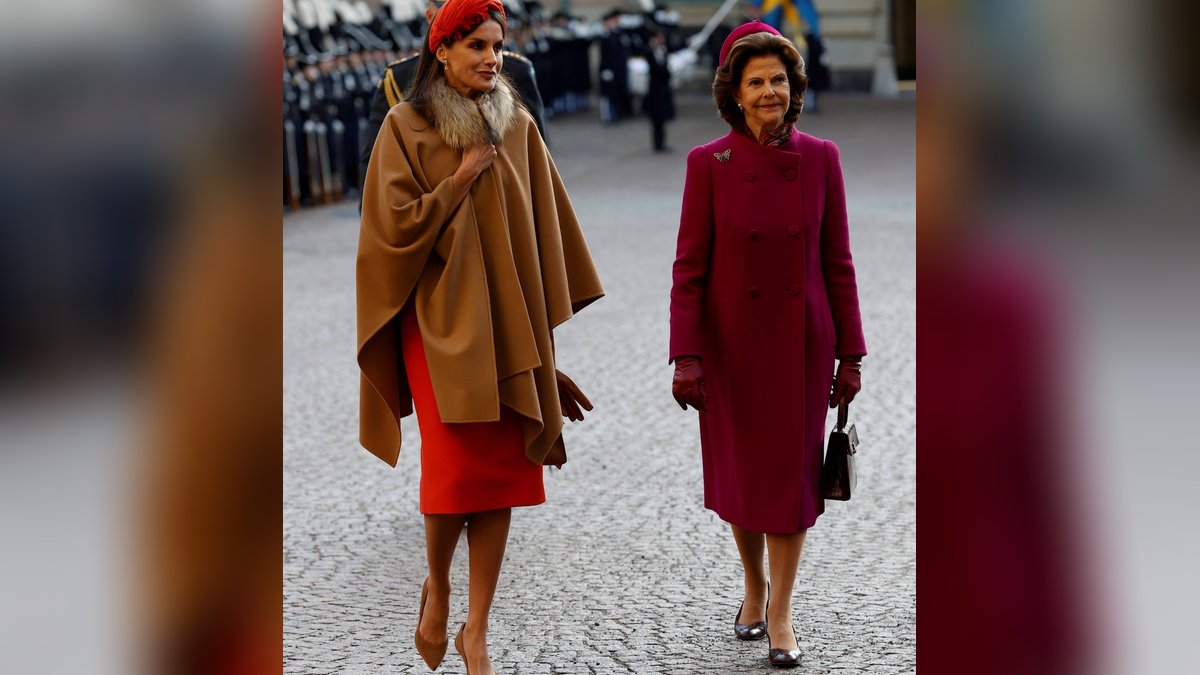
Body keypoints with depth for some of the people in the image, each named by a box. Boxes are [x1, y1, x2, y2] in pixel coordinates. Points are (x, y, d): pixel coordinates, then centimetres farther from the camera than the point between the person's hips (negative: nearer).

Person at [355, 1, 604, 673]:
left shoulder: (518, 127, 7)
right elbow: (396, 224, -8)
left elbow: (543, 227, 9)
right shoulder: (406, 126, -2)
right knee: (455, 466, -11)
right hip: (441, 316, -3)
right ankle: (437, 586, 19)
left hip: (509, 318, 3)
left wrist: (542, 320, 4)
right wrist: (463, 179, -10)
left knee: (504, 470, 0)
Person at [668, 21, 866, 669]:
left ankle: (780, 614, 11)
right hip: (731, 342, 0)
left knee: (792, 470, 1)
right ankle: (754, 584, 35)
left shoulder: (820, 158, -2)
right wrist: (685, 356, -12)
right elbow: (689, 268, -6)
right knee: (739, 470, 11)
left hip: (801, 342, 0)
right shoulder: (709, 163, -7)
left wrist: (849, 353, 0)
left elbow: (837, 263, 1)